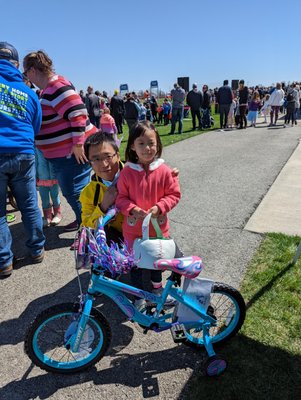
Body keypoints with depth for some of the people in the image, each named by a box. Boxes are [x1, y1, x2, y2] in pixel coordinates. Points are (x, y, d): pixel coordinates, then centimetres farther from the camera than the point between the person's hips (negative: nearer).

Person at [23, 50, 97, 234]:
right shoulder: (49, 87, 15)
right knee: (70, 191, 19)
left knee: (75, 192, -4)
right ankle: (82, 221, 35)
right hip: (63, 151, 10)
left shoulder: (57, 86, -18)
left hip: (73, 151, -10)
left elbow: (78, 113, -26)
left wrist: (78, 144, -24)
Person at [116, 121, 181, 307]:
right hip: (133, 227, 0)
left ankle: (157, 286, 49)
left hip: (158, 226, 0)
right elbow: (121, 198, -6)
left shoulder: (164, 171, -13)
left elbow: (174, 195, -7)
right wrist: (133, 209, -23)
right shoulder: (127, 172, -12)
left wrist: (159, 208, -21)